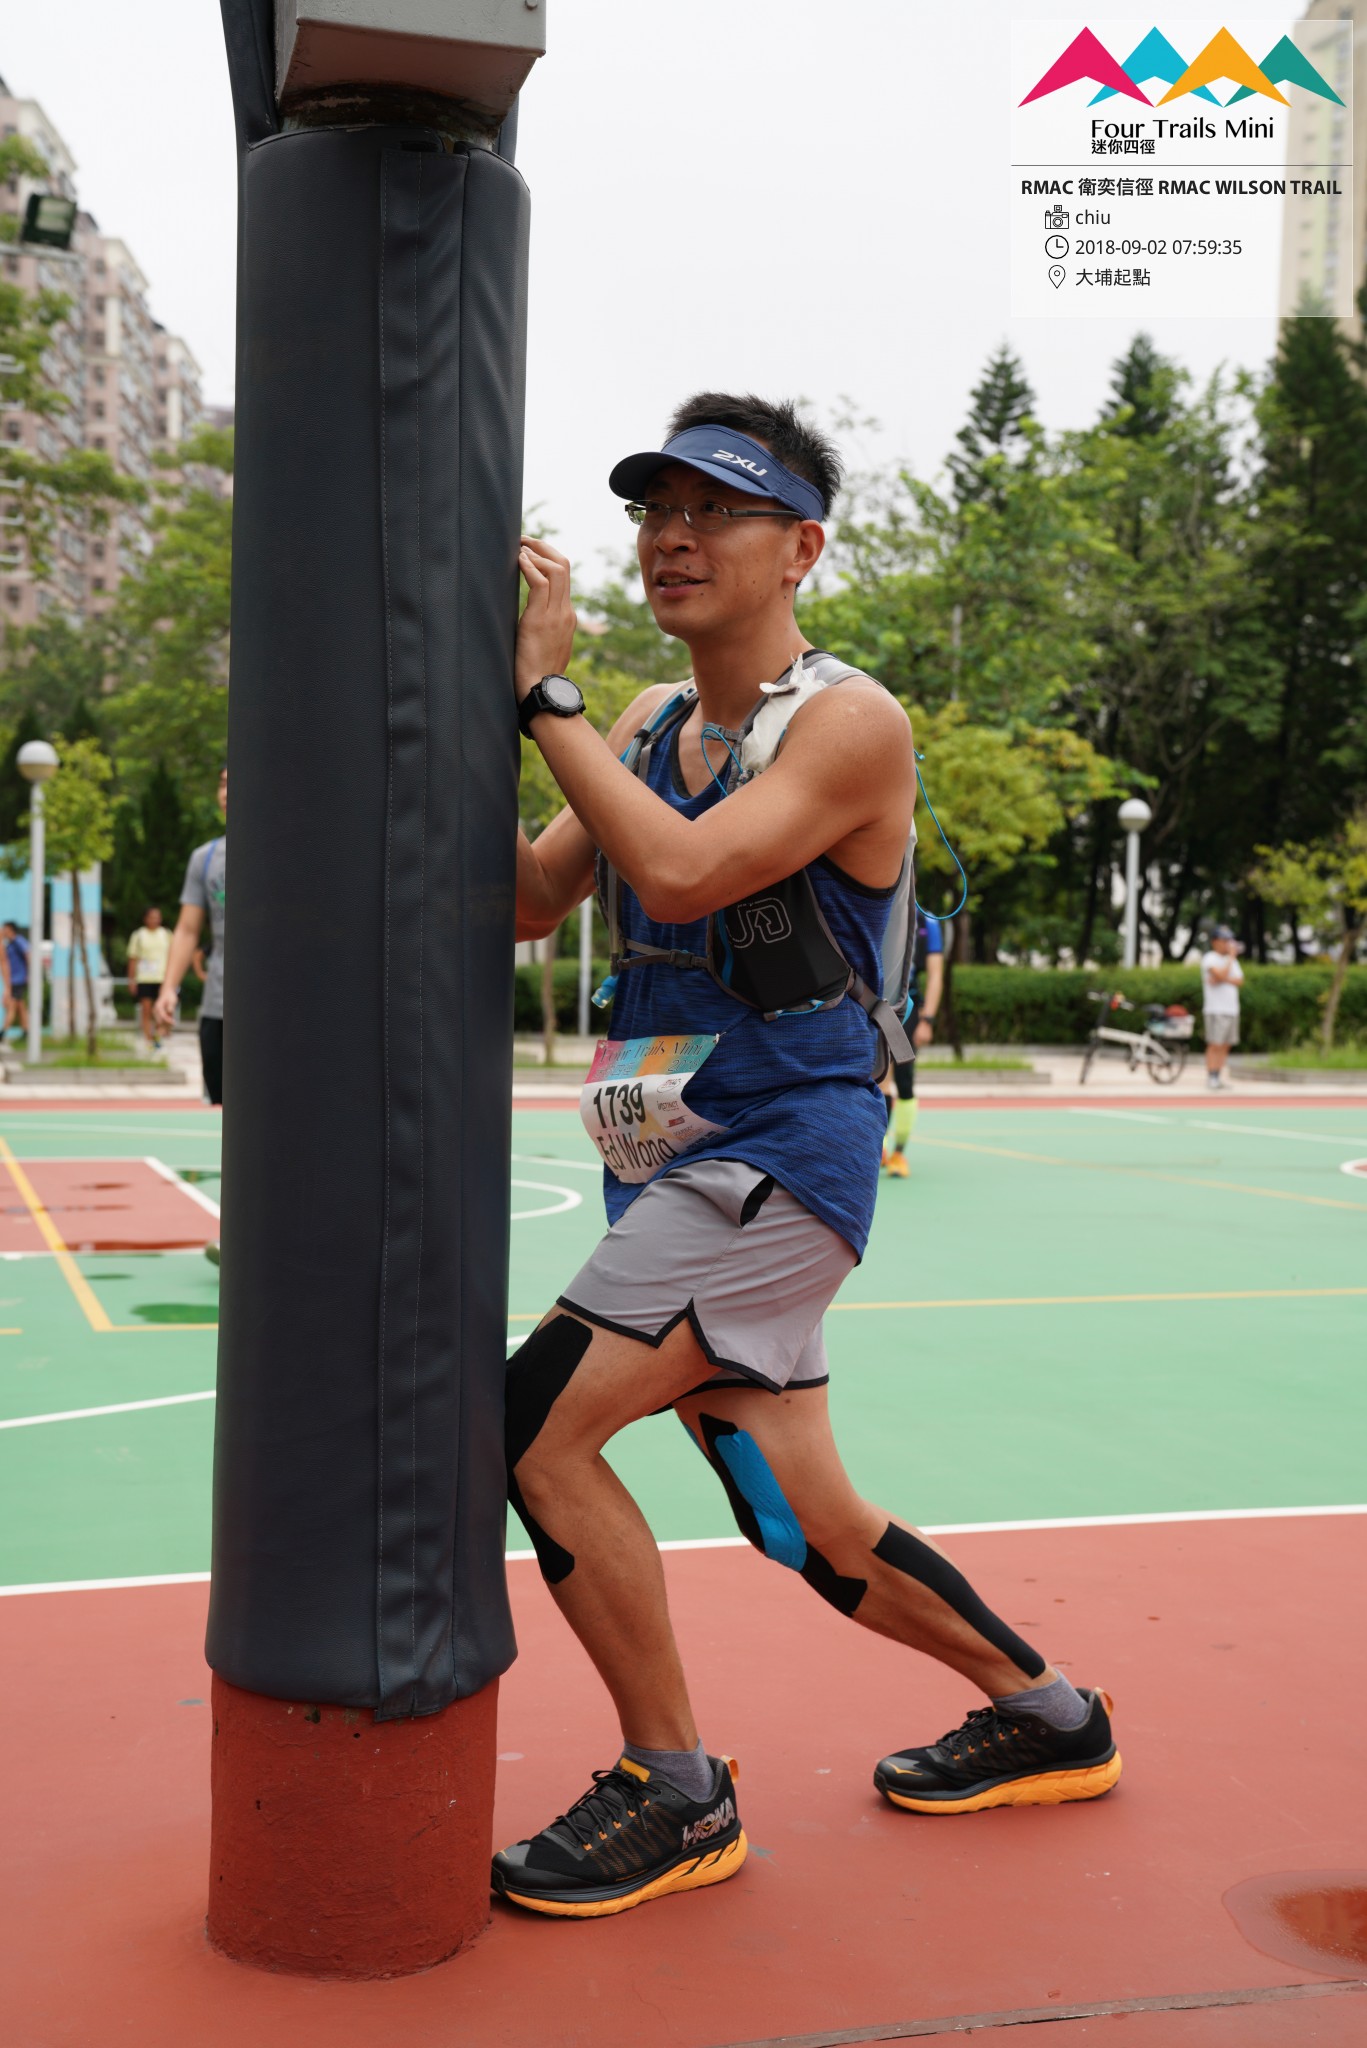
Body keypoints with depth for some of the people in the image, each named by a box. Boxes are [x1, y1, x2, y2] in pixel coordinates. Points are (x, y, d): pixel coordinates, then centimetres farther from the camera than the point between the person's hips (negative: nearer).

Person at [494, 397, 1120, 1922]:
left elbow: (681, 875, -25)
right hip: (683, 1169, 8)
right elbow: (525, 901, 9)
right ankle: (1047, 1716, 36)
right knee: (807, 1527, 14)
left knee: (536, 1426, -15)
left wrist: (544, 694, -19)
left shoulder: (852, 722, -11)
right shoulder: (650, 729, 13)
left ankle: (678, 1795, 2)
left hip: (782, 1154, -8)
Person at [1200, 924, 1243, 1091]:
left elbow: (1239, 981, 7)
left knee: (1226, 1045, 6)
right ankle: (1211, 1077, -9)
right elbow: (1221, 975, -20)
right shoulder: (1210, 958, -4)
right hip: (1216, 1009, -7)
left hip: (1232, 1008, 7)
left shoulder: (1231, 960, 19)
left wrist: (1224, 979, -11)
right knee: (1215, 1044, -10)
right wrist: (1232, 956, -12)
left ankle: (1219, 1077, 11)